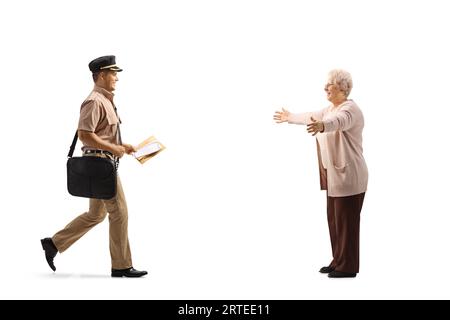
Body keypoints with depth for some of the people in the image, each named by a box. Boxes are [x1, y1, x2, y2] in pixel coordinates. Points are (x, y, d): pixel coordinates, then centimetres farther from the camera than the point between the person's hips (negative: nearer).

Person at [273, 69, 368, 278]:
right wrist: (290, 117, 44)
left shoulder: (349, 109, -17)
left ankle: (348, 267, 5)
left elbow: (338, 121, -39)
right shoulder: (331, 108, 14)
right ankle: (338, 262, 23)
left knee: (346, 221, -3)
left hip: (348, 175, -10)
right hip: (335, 174, 10)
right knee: (335, 219, 14)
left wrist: (322, 126, -60)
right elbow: (312, 117, 31)